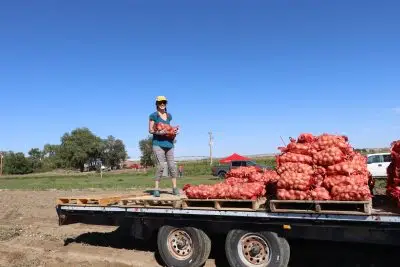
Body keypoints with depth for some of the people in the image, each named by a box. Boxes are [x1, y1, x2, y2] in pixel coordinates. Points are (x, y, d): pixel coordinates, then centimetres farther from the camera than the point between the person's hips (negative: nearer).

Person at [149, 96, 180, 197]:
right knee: (160, 165, -14)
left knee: (172, 165, 1)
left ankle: (174, 188, 8)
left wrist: (174, 131, 6)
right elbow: (150, 130, -1)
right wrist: (158, 132, -20)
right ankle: (156, 189, -6)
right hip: (158, 143, -5)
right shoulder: (154, 115, 2)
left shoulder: (169, 115, 18)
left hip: (169, 143, 5)